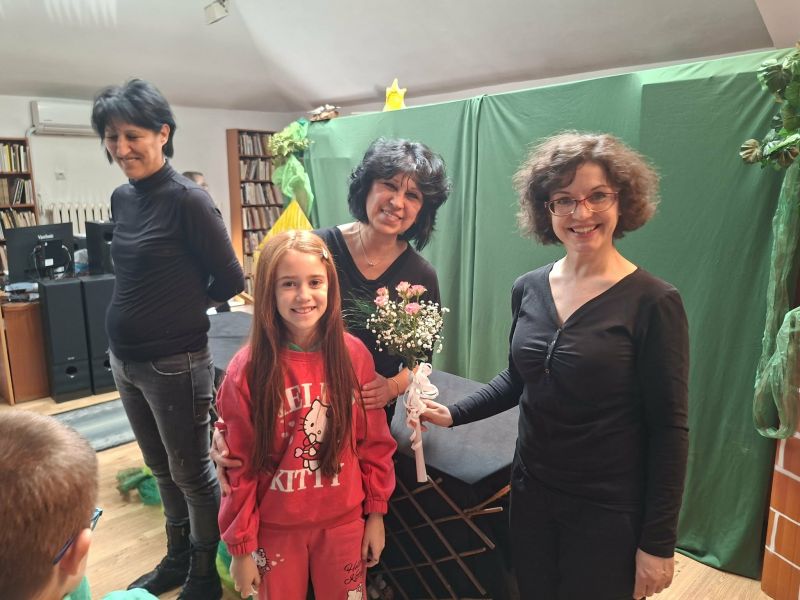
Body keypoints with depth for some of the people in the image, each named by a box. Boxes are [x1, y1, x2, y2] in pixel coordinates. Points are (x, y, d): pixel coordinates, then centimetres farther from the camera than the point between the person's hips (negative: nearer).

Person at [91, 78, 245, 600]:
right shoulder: (122, 199, 6)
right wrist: (167, 303, 7)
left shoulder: (188, 199, -17)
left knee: (192, 473, 10)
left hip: (175, 362, -7)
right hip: (124, 359, 8)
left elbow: (232, 280, -12)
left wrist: (184, 309, 1)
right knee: (162, 468, 22)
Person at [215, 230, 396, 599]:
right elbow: (238, 468, -9)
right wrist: (241, 546, -3)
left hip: (343, 521, 2)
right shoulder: (246, 370, -16)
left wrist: (376, 513, 3)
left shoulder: (354, 355, -11)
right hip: (275, 527, -1)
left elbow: (374, 442, -1)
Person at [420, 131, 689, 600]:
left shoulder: (653, 302, -16)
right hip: (531, 493, 5)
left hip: (609, 512, -4)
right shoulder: (528, 288, -2)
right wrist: (454, 414, 2)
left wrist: (659, 542, -11)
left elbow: (669, 430, -13)